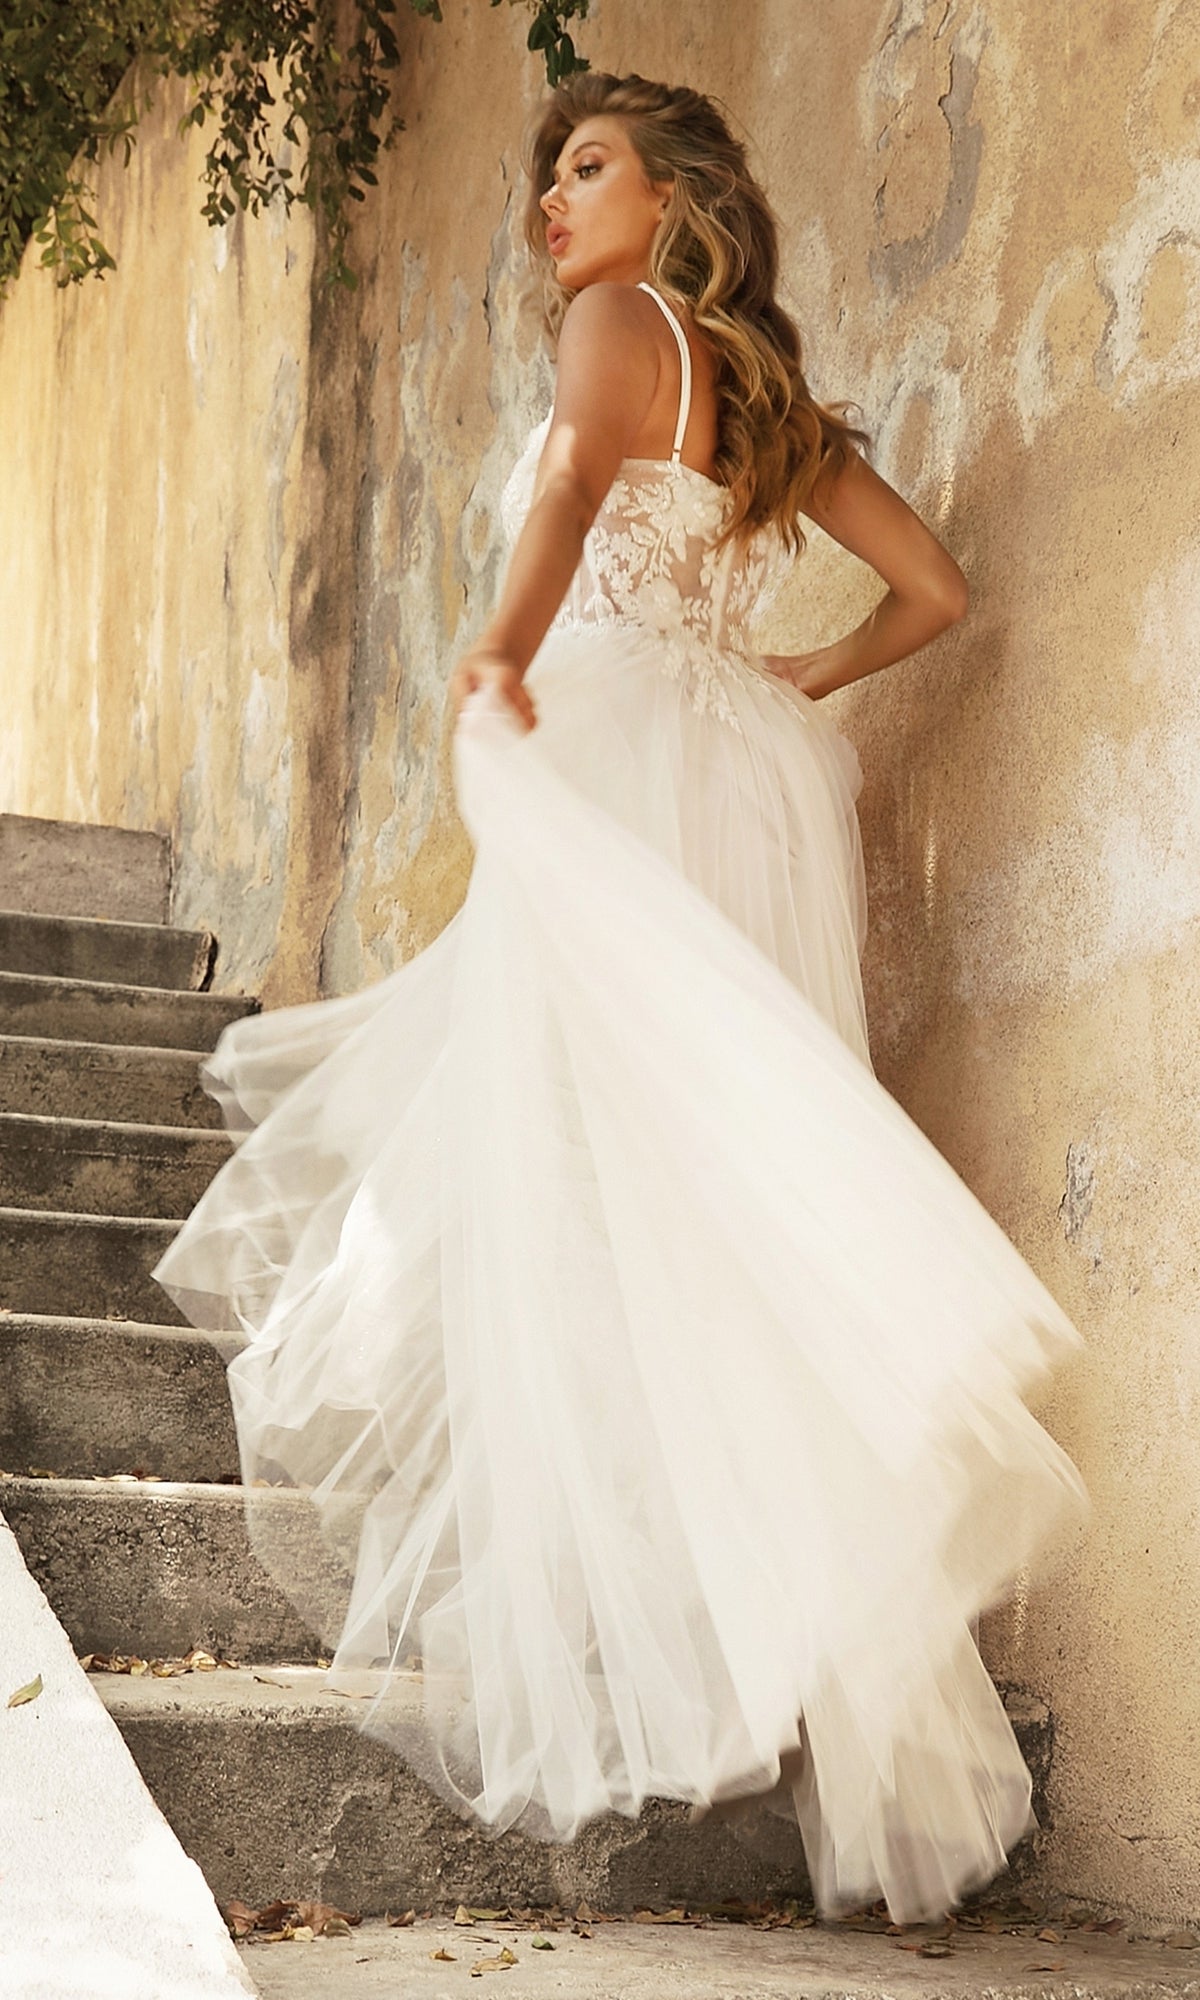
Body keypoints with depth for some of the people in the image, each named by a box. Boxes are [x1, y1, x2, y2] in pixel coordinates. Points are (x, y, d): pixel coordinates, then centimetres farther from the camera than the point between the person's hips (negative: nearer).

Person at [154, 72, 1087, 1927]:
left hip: (614, 753, -8)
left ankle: (642, 1624, -15)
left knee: (590, 1183, -10)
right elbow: (932, 584, 22)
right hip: (755, 784, 8)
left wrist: (503, 651, -19)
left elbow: (575, 464, -21)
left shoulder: (618, 321, 2)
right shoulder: (772, 395, 22)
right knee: (740, 1195, 5)